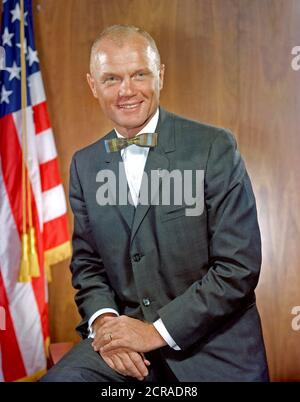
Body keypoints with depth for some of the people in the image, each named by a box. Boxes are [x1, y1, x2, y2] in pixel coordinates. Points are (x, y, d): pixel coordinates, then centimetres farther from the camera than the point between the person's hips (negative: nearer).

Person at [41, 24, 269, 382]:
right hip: (124, 332, 3)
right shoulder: (84, 165, 5)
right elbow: (87, 264, 11)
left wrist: (157, 331, -15)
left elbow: (239, 267, -12)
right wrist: (103, 320, -9)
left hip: (212, 347, -2)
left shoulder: (215, 148, -10)